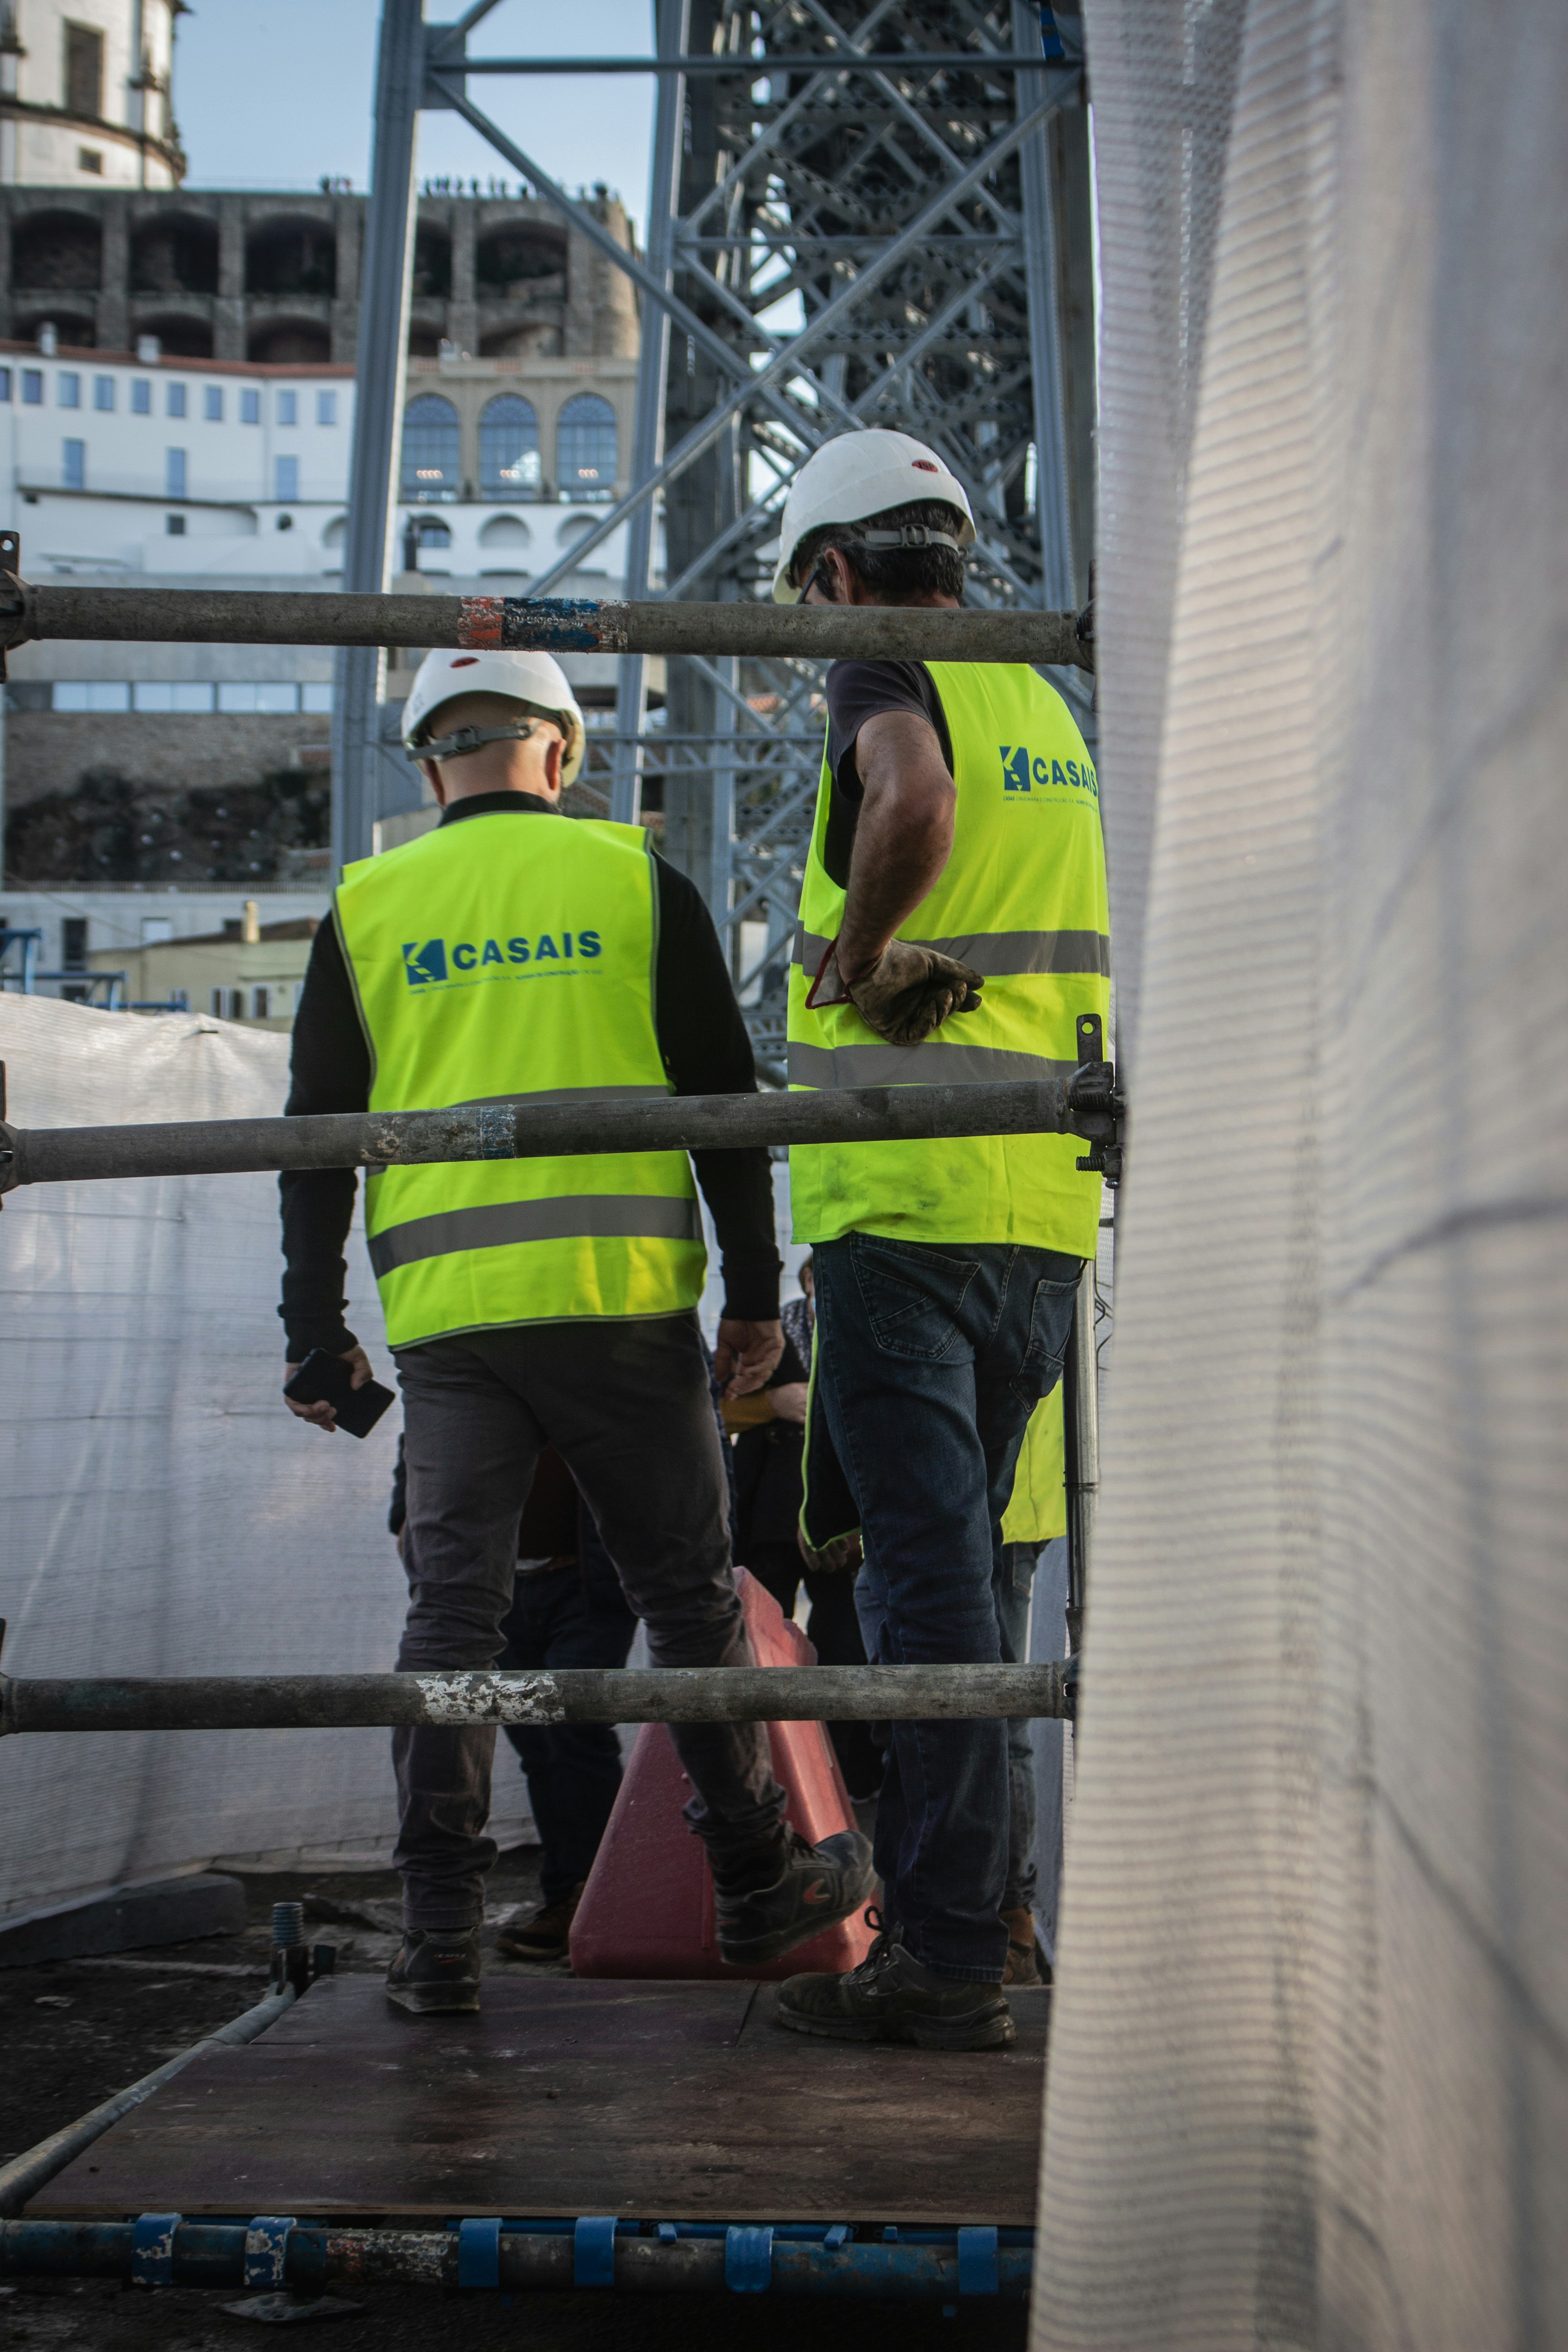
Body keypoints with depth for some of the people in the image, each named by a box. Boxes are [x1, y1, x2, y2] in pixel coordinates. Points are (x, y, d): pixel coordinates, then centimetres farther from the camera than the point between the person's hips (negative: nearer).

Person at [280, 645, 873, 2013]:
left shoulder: (368, 908, 10)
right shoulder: (634, 878, 6)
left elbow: (319, 1131, 9)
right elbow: (723, 1099, 4)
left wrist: (316, 1329, 14)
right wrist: (758, 1293, 8)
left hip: (445, 1314, 1)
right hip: (621, 1297, -1)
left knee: (454, 1609, 2)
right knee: (689, 1591, 10)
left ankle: (441, 1937, -2)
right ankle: (759, 1885, 20)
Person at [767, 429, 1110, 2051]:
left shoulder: (884, 675, -5)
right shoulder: (1047, 710, 20)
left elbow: (914, 798, -29)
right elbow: (1082, 953, 28)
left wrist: (852, 953, -15)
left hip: (905, 1198, -8)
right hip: (1044, 1206, 8)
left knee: (930, 1569, -8)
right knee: (939, 1564, 15)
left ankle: (951, 1956, -7)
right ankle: (919, 1903, 20)